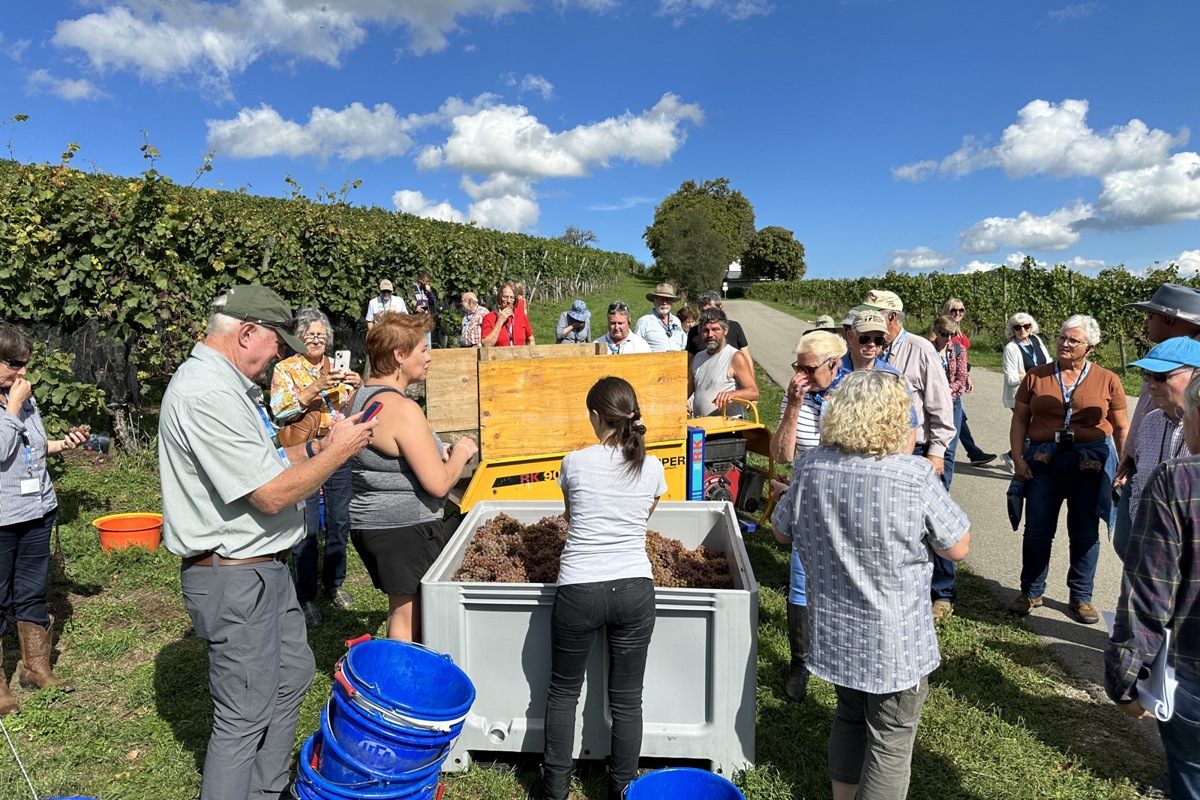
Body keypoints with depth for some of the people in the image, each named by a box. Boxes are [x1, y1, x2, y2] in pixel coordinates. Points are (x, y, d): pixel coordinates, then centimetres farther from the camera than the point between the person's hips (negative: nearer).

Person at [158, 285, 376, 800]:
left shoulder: (228, 385, 11)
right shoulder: (207, 394, -24)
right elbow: (271, 495, -25)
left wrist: (317, 447, 5)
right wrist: (337, 451, -14)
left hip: (263, 565, 11)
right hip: (234, 578, -11)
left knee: (292, 673, 22)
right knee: (245, 716, 2)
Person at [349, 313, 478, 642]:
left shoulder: (359, 397, 7)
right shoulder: (403, 409, -22)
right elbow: (439, 484, -22)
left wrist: (436, 452, 14)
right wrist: (461, 451, -4)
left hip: (366, 522, 9)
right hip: (406, 528, -9)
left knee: (400, 611, 22)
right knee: (408, 625, 4)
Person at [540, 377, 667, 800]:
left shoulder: (575, 462, -6)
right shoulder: (653, 468, -1)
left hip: (579, 590, -1)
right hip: (635, 589, 2)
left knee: (564, 692, 18)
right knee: (627, 698, 14)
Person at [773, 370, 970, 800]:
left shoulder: (810, 466, -10)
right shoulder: (914, 475, -24)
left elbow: (783, 531, 4)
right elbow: (958, 548, -9)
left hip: (833, 632, 5)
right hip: (895, 643, -5)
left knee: (850, 717, 27)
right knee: (891, 740, 15)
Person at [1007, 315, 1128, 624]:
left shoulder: (1107, 381, 2)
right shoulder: (1036, 377, 4)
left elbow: (1120, 428, 5)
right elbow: (1019, 420, 4)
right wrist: (1017, 458, -6)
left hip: (1090, 462, 0)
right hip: (1043, 460, 1)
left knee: (1085, 534, 10)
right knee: (1037, 531, 6)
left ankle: (1081, 597, 25)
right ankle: (1030, 592, 22)